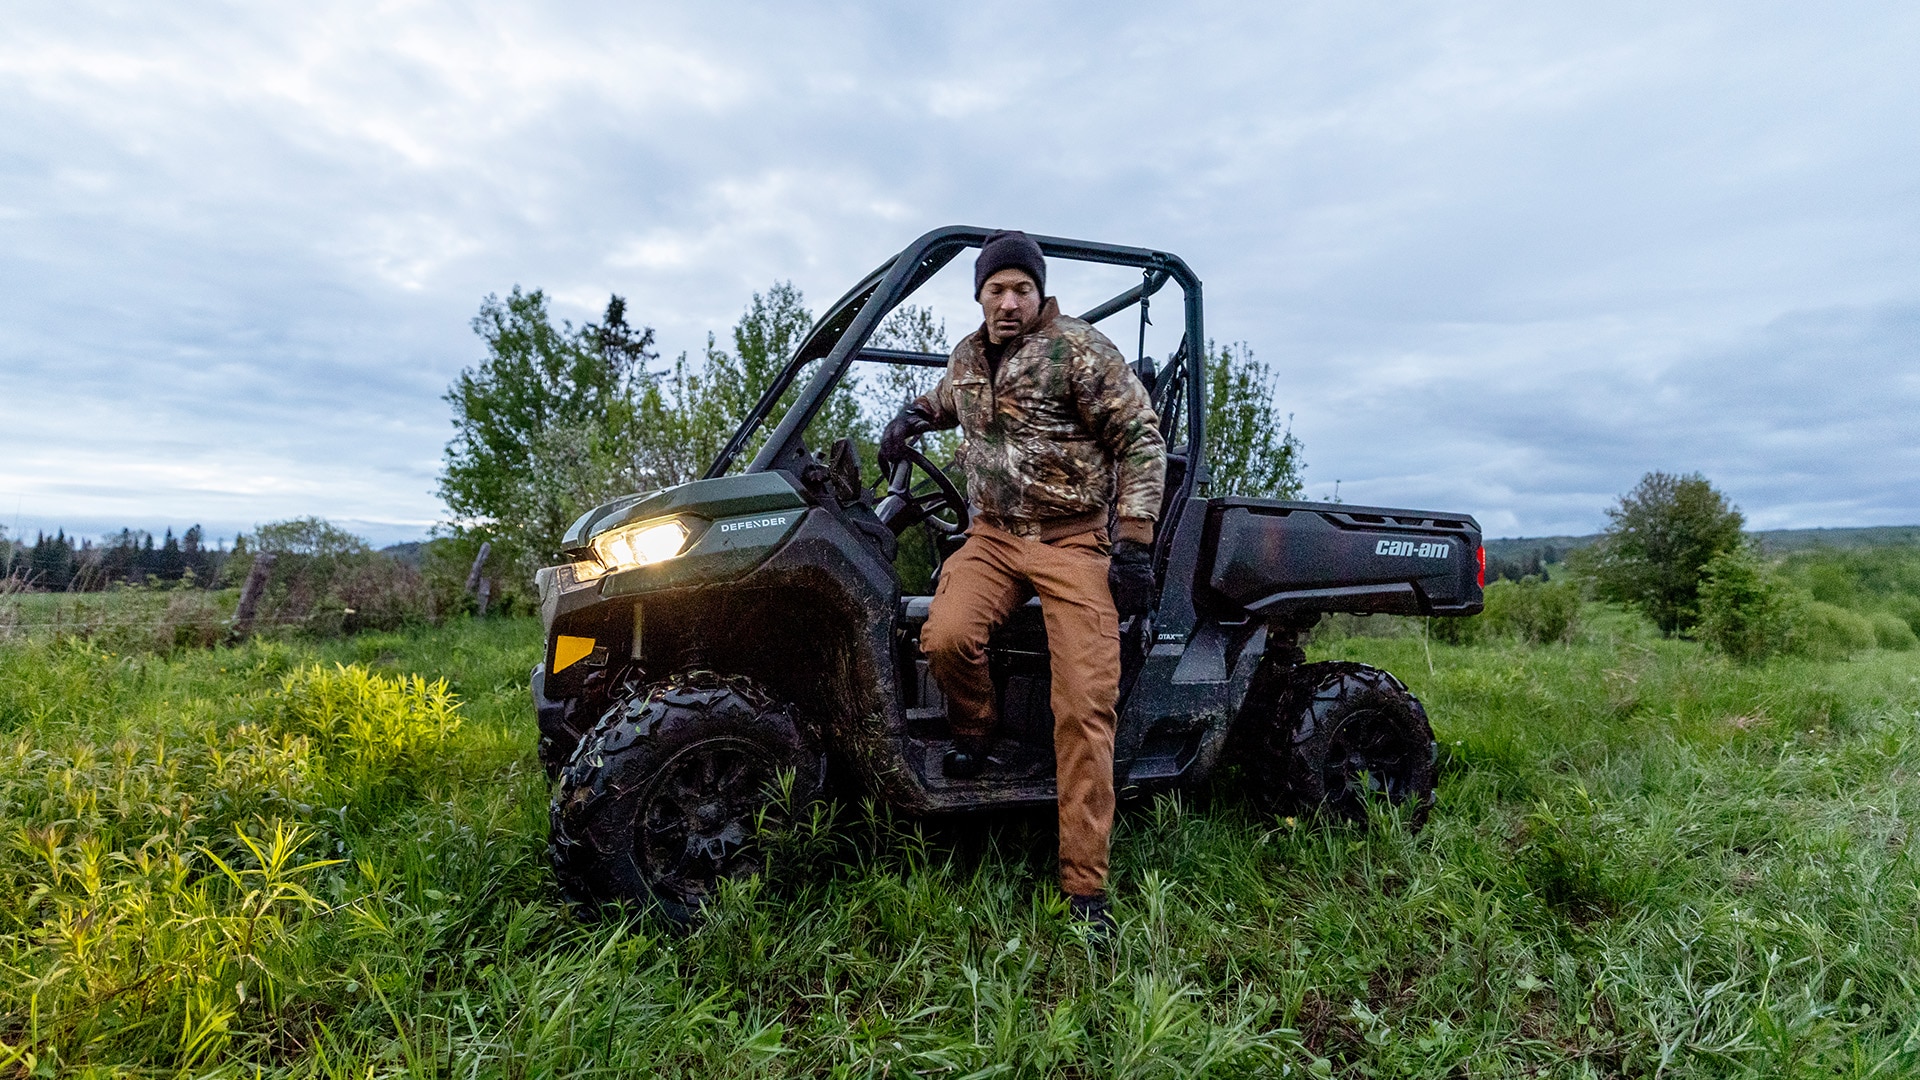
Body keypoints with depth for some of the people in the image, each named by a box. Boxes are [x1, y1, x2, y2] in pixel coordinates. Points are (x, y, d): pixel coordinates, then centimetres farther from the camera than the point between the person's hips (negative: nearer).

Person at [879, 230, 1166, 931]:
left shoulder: (1080, 351, -6)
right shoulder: (968, 357, 12)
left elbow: (1142, 440, -6)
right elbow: (947, 399, 37)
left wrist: (1136, 543, -12)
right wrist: (910, 417, 14)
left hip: (1074, 540, -4)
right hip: (994, 533, 4)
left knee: (1085, 706, -14)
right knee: (946, 637, -27)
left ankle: (1084, 887, -4)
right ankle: (974, 734, 7)